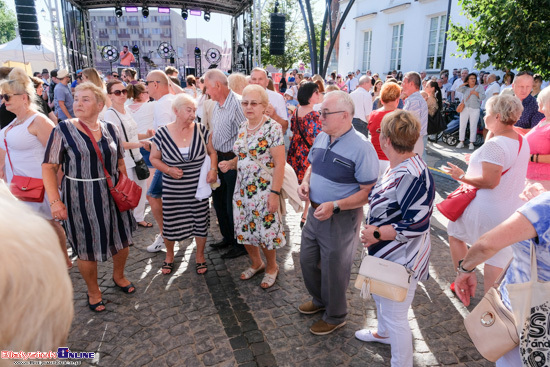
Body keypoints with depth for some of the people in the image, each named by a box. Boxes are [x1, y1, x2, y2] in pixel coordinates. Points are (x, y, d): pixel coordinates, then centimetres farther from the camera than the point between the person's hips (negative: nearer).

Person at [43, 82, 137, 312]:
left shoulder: (110, 129, 2)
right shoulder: (63, 130, -8)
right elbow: (49, 167, -9)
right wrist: (55, 201, -18)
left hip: (113, 196, 4)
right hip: (80, 199, -3)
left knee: (122, 239, 14)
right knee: (87, 248, 8)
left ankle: (118, 276, 44)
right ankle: (93, 292, 32)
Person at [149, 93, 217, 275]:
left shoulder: (201, 130, -4)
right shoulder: (162, 133, -7)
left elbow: (212, 152, 7)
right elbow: (154, 158, 3)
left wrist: (213, 169, -10)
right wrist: (168, 170, -13)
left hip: (198, 187, 1)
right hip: (172, 190, -1)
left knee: (200, 222, 9)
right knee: (170, 224, 9)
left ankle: (200, 257, 32)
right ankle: (169, 256, 37)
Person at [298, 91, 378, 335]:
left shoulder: (361, 148, -22)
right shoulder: (321, 138, 1)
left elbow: (368, 192, -21)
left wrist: (335, 206, -28)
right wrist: (305, 182, -4)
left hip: (341, 219, -7)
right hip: (315, 213, 8)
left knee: (333, 269, 11)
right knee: (307, 260, 22)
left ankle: (335, 316, 39)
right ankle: (320, 300, 51)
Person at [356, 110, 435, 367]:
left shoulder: (413, 177, -30)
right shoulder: (397, 166, 0)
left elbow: (417, 225, -31)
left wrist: (376, 234, -23)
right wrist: (374, 232, 4)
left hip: (402, 260, -10)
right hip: (385, 254, 10)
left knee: (395, 316, 8)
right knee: (379, 295, 31)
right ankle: (384, 333, 59)